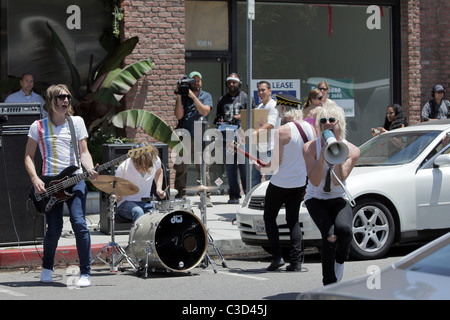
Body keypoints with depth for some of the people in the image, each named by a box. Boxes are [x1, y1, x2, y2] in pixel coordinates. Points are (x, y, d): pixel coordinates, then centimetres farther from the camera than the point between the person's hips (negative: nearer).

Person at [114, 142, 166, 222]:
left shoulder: (156, 161, -10)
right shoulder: (123, 169, -21)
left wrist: (159, 189, 1)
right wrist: (118, 197, -29)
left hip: (146, 203, 4)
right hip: (126, 203, -4)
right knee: (138, 212, -38)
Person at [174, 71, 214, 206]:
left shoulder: (206, 96, 10)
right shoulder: (183, 96, 10)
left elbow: (204, 111, -7)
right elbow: (179, 115, -1)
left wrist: (193, 96, -13)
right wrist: (179, 97, -8)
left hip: (200, 137, -1)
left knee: (203, 167, -7)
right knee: (181, 168, -1)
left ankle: (206, 197, -5)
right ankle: (180, 197, 6)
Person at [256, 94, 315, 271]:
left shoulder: (282, 131, -19)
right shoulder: (310, 129, 1)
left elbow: (275, 163, -18)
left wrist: (262, 168, 2)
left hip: (280, 183, -6)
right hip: (300, 183, 6)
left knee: (269, 218, 12)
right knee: (293, 221, 14)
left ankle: (277, 257, 3)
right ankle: (296, 261, 6)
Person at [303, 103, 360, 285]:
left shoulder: (352, 151, -10)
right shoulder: (310, 148, -11)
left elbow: (338, 181, -19)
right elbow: (315, 181, -18)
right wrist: (322, 158, -30)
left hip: (338, 200, 1)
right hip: (316, 200, -1)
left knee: (344, 229, -30)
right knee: (330, 234, -26)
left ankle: (340, 260, 3)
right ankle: (329, 283, -14)